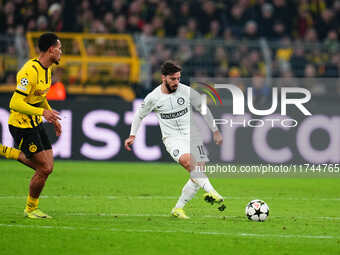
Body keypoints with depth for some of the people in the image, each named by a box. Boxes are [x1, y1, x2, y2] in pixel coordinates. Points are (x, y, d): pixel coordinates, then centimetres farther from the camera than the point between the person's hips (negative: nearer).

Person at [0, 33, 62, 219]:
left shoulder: (46, 70, 8)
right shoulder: (30, 71, -23)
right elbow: (16, 103, -25)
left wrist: (53, 118, 16)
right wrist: (42, 112, -31)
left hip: (35, 124, 9)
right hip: (22, 125, -9)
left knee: (46, 167, 7)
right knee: (44, 169, -7)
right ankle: (31, 209, 13)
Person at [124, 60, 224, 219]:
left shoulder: (187, 91, -3)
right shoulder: (153, 98, -4)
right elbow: (140, 115, 15)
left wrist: (215, 131, 14)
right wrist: (132, 136, 10)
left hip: (192, 135, 3)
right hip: (172, 138, -3)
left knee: (200, 170, -9)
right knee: (186, 160, -33)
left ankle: (178, 208, 5)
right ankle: (211, 191, -42)